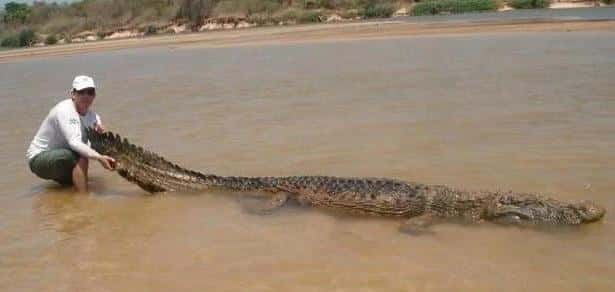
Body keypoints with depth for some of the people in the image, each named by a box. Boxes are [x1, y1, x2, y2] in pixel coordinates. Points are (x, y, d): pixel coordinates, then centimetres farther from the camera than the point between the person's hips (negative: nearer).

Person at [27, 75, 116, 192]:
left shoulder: (88, 113, -3)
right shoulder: (64, 110, -26)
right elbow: (74, 143, -39)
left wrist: (98, 126, -9)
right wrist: (99, 157, -52)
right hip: (39, 158, -9)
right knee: (81, 156, -31)